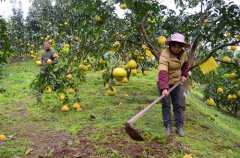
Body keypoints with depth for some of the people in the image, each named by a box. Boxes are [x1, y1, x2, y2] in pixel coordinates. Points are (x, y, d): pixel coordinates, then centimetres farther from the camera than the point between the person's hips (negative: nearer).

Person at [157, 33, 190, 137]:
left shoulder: (183, 54, -6)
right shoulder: (165, 55, -27)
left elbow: (185, 64, 18)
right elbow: (163, 73, -39)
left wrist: (184, 75, 2)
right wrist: (164, 88, -49)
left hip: (176, 82, 5)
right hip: (163, 82, -5)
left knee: (178, 105, 5)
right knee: (166, 104, -4)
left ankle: (179, 127, 12)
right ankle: (168, 126, 4)